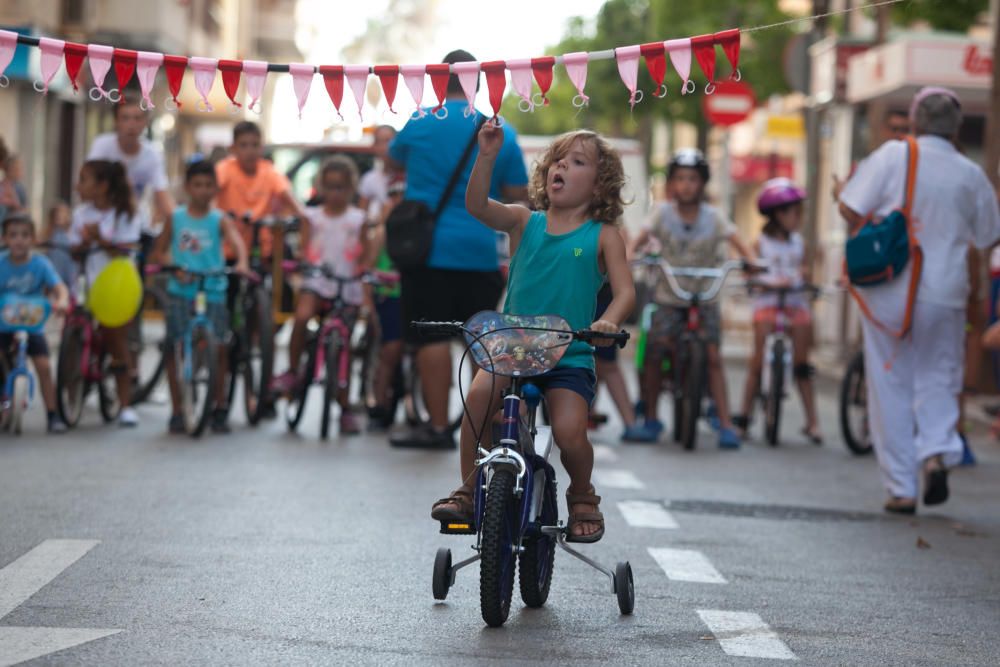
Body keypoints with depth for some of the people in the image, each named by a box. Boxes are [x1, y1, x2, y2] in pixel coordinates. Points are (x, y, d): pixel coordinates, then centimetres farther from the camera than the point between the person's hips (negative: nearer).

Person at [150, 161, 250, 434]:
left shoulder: (220, 220, 2)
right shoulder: (175, 218, 7)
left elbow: (236, 240, -17)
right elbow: (158, 252, 9)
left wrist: (242, 263, -38)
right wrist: (173, 267, -12)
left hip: (213, 291, -1)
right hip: (180, 291, 1)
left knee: (219, 347, -2)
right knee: (176, 348, 0)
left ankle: (220, 409, 13)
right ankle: (177, 411, 10)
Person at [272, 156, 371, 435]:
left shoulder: (357, 219, 8)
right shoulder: (313, 217, 10)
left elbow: (364, 255, 5)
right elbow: (304, 249, 3)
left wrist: (364, 271, -16)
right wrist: (303, 263, -18)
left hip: (347, 288, 0)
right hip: (317, 281, 0)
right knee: (301, 316, -33)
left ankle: (346, 409, 10)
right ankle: (292, 371, -16)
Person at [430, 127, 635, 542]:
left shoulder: (603, 237, 4)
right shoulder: (524, 222, 8)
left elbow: (624, 292, -4)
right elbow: (477, 205, -8)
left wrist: (608, 322, -25)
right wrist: (488, 155, -22)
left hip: (570, 356, -1)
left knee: (570, 431, -22)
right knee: (478, 394, -27)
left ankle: (582, 497, 11)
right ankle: (468, 490, -8)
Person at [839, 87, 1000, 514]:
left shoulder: (892, 156, -6)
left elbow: (850, 209, -10)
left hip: (889, 291, -1)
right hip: (944, 292, 1)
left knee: (891, 387, 7)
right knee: (938, 378, 15)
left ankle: (901, 489, 7)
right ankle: (937, 448, -12)